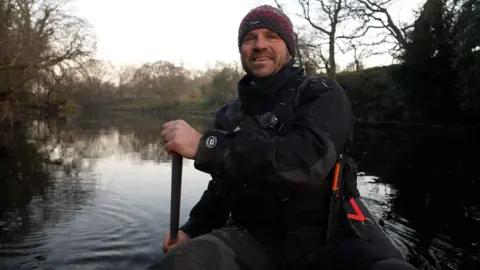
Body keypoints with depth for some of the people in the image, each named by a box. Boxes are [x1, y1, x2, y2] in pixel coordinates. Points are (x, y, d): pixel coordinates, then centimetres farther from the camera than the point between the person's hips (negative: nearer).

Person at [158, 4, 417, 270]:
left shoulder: (322, 94, -2)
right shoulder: (229, 115, 13)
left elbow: (307, 161, -23)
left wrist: (205, 146, -25)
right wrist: (192, 229, 3)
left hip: (325, 242, -2)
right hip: (254, 240, 3)